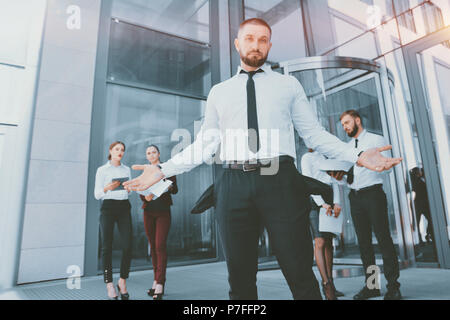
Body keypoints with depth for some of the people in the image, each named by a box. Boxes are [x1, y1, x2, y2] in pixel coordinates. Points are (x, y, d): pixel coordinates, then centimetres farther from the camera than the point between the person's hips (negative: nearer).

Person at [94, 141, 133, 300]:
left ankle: (122, 281, 11)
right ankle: (109, 285, 8)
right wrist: (107, 188, -21)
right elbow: (97, 194, -1)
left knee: (127, 246, -5)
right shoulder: (102, 170, 4)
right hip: (108, 206, -3)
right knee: (107, 246, -3)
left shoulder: (127, 169, 15)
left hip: (124, 207, 3)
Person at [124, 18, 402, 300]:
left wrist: (357, 157, -4)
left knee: (300, 275, 1)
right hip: (234, 185, 2)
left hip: (280, 181, -1)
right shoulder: (219, 92, 17)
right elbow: (204, 144, 12)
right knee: (240, 277, 10)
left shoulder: (288, 84, 15)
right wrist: (163, 170, 4)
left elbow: (314, 133, 9)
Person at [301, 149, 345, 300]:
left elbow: (335, 182, 10)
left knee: (329, 243, 4)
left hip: (330, 201, 6)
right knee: (320, 242, -14)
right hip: (315, 201, -5)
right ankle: (326, 283, -14)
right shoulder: (306, 158, 4)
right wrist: (322, 204, -19)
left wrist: (336, 202, -6)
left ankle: (330, 284, 8)